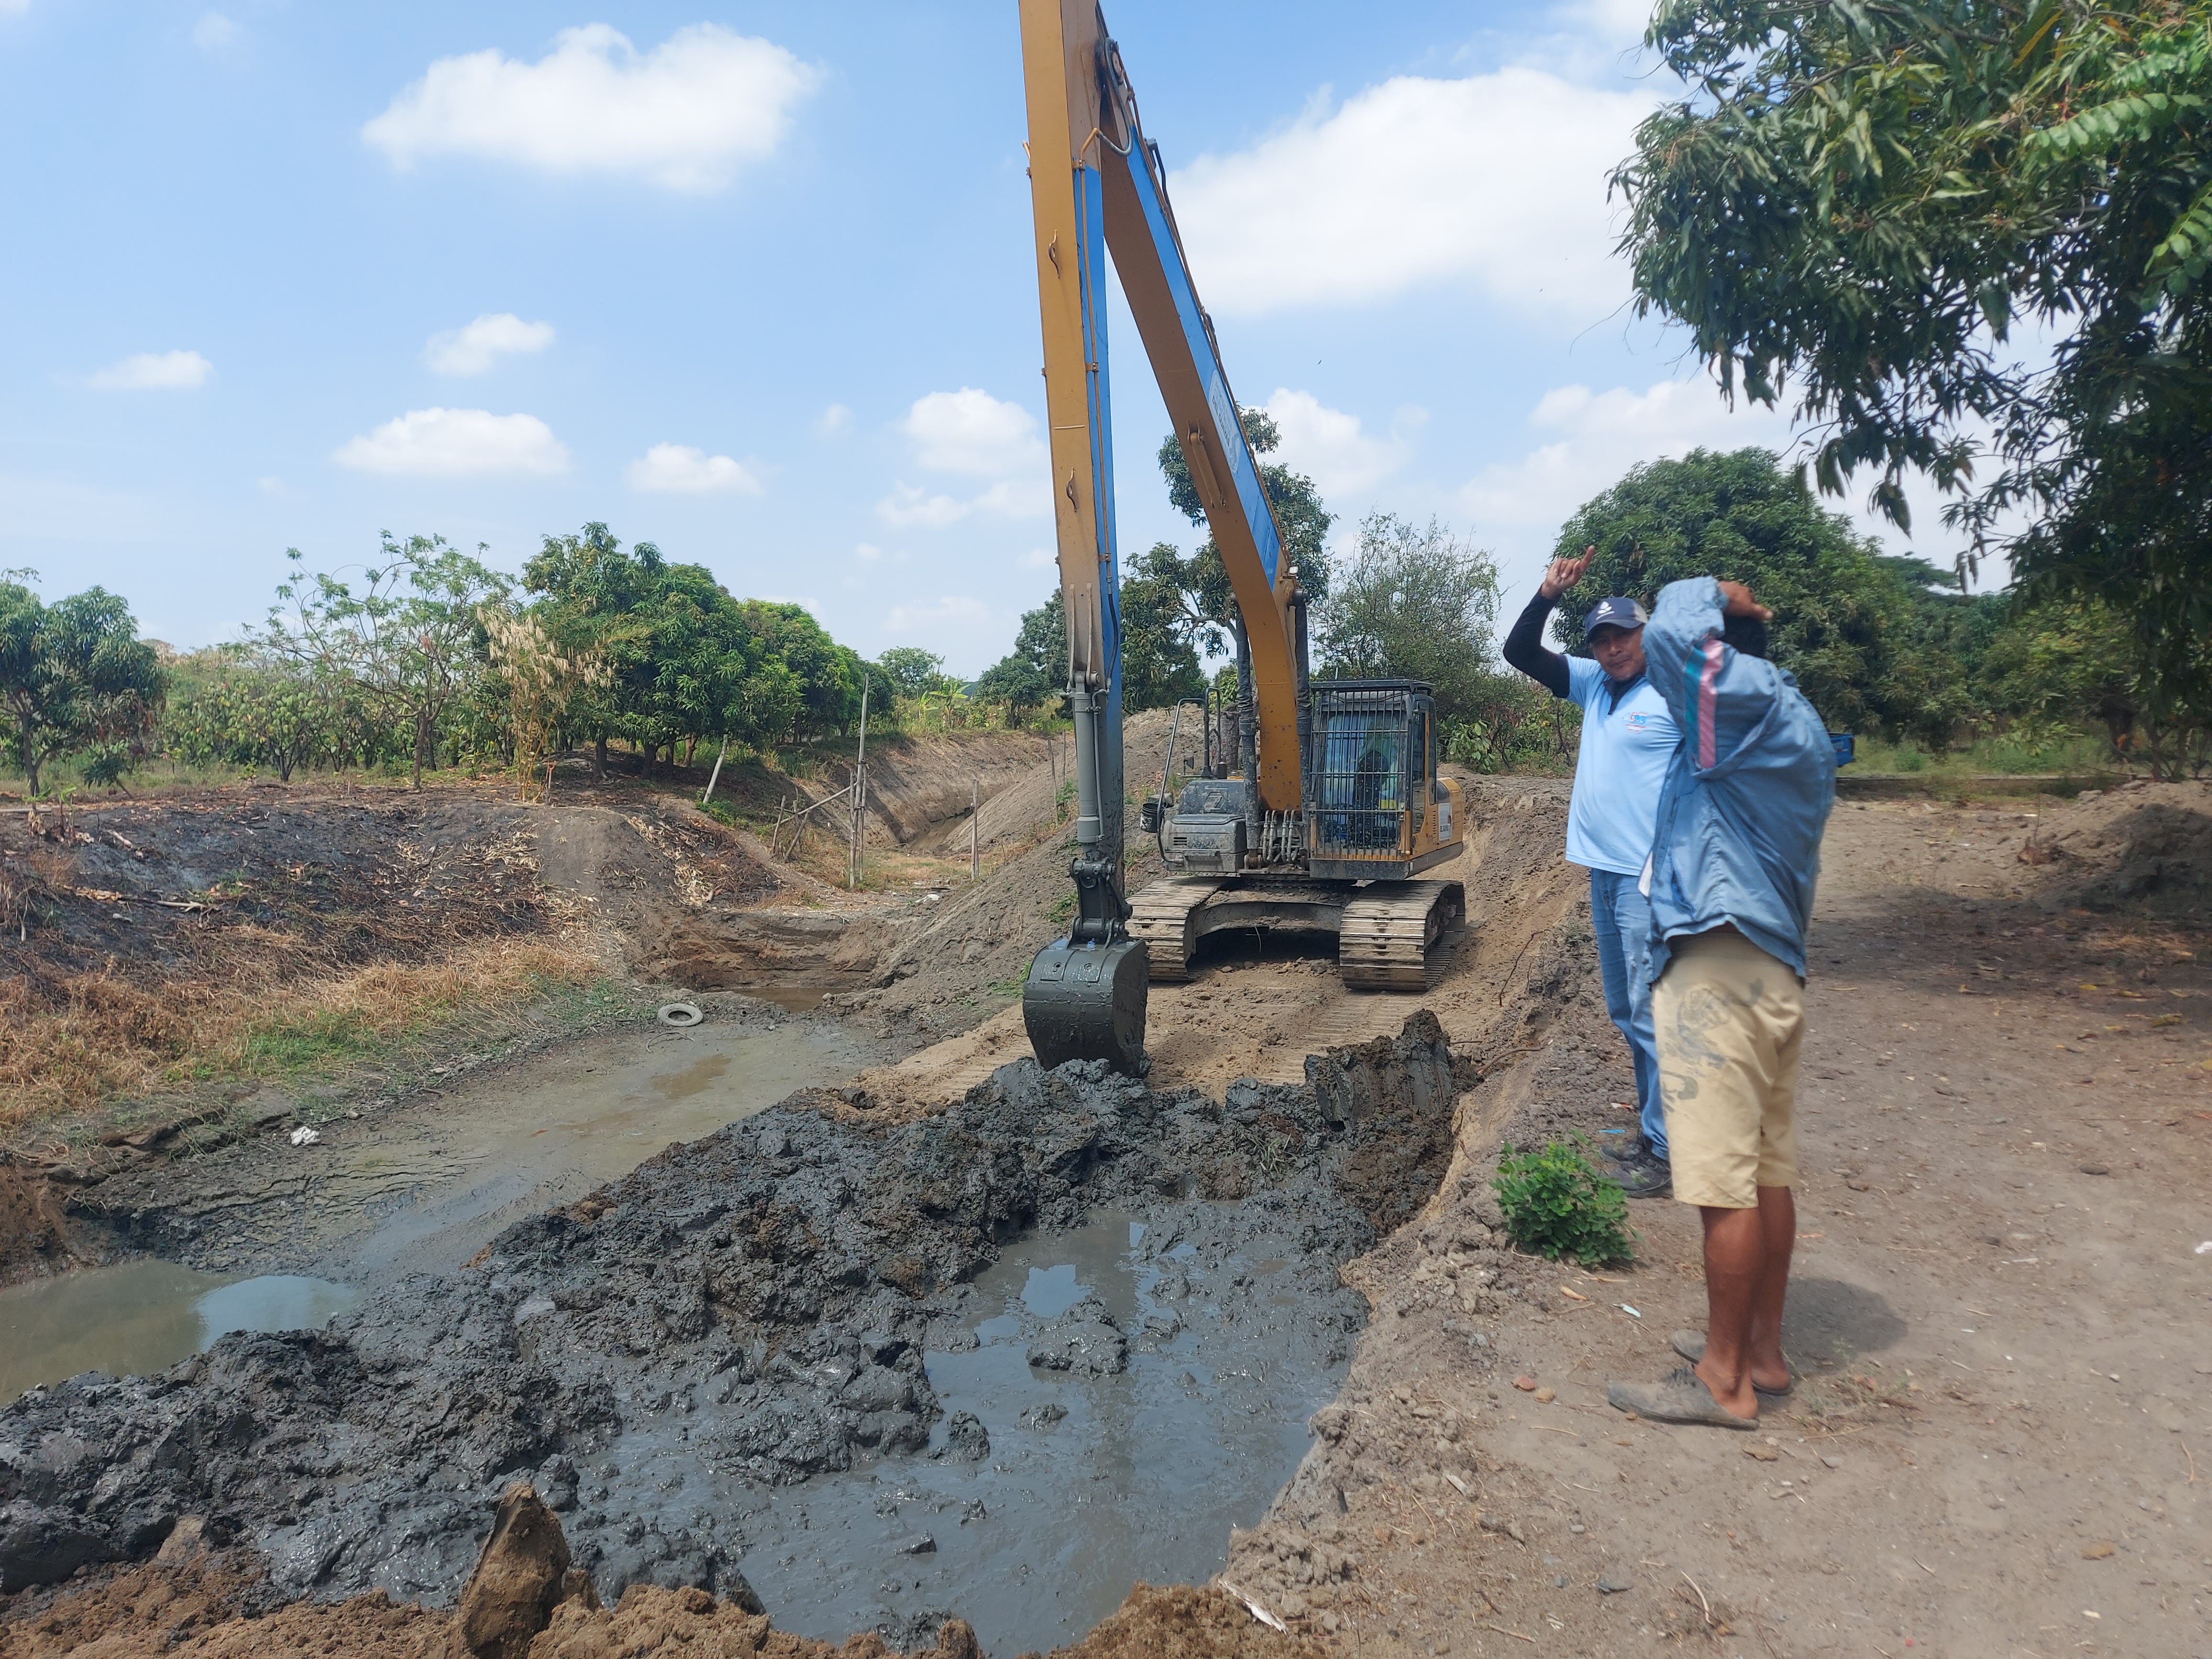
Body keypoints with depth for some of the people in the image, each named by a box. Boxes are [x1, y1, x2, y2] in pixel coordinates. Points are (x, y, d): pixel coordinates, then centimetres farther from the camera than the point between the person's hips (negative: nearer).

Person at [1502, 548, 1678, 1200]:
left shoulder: (1679, 697, -9)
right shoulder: (1593, 684, 11)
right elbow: (1520, 652, 12)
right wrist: (1548, 596, -3)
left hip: (1651, 878, -8)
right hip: (1603, 872, 8)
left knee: (1651, 1015, -6)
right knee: (1625, 1014, 16)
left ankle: (1665, 1152, 1)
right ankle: (1653, 1127, 28)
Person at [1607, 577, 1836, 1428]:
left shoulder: (1754, 697, -11)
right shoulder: (1796, 725, 19)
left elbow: (1671, 634, -27)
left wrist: (1711, 594, -9)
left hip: (1720, 968, -10)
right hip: (1774, 967, 11)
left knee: (1726, 1184, -3)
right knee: (1767, 1174, 15)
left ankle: (1723, 1380, 6)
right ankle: (1761, 1350, 27)